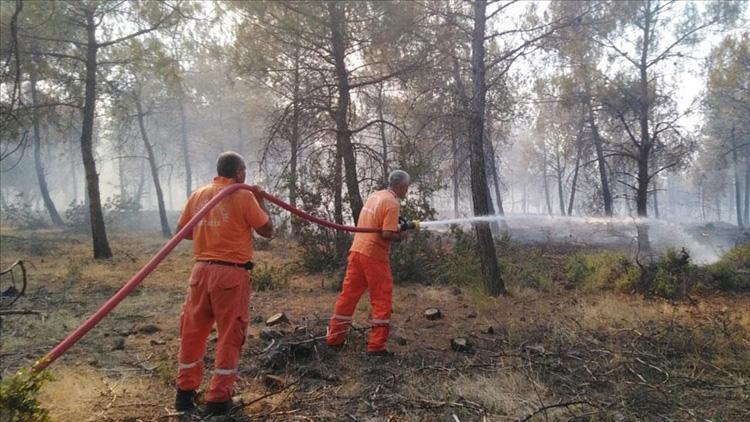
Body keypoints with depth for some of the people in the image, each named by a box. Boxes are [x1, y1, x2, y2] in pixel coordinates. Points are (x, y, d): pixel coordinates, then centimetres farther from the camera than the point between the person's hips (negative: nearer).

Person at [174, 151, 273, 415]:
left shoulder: (198, 195, 7)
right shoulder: (244, 196, -8)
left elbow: (183, 231, 16)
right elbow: (267, 231, -2)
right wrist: (260, 200, 9)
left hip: (201, 270, 5)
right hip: (232, 274, -5)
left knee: (192, 332, 15)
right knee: (230, 335, 5)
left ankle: (185, 392, 25)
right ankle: (219, 398, 10)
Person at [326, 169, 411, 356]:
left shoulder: (375, 195, 14)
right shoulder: (393, 203, -12)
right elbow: (387, 234, -19)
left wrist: (397, 225, 13)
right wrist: (400, 235, 0)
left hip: (357, 251, 8)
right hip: (374, 256, -8)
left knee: (348, 295, 13)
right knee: (382, 300, 3)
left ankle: (334, 338, 22)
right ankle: (376, 346, 6)